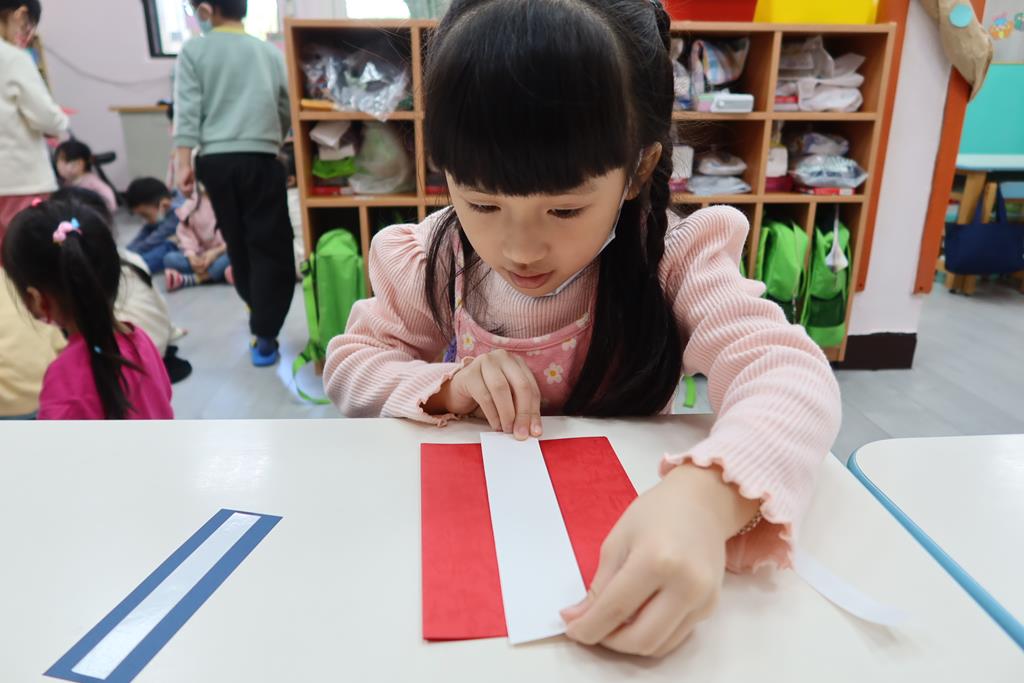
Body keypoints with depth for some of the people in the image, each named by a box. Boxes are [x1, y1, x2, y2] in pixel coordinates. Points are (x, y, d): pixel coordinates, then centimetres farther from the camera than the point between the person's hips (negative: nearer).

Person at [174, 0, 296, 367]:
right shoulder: (269, 52, 9)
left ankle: (259, 313, 34)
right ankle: (263, 334, -5)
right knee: (270, 246, 1)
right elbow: (288, 110, 13)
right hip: (260, 158, -1)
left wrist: (184, 161, -5)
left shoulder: (194, 50, 5)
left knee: (237, 242, 17)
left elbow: (187, 109, -4)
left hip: (216, 160, 1)